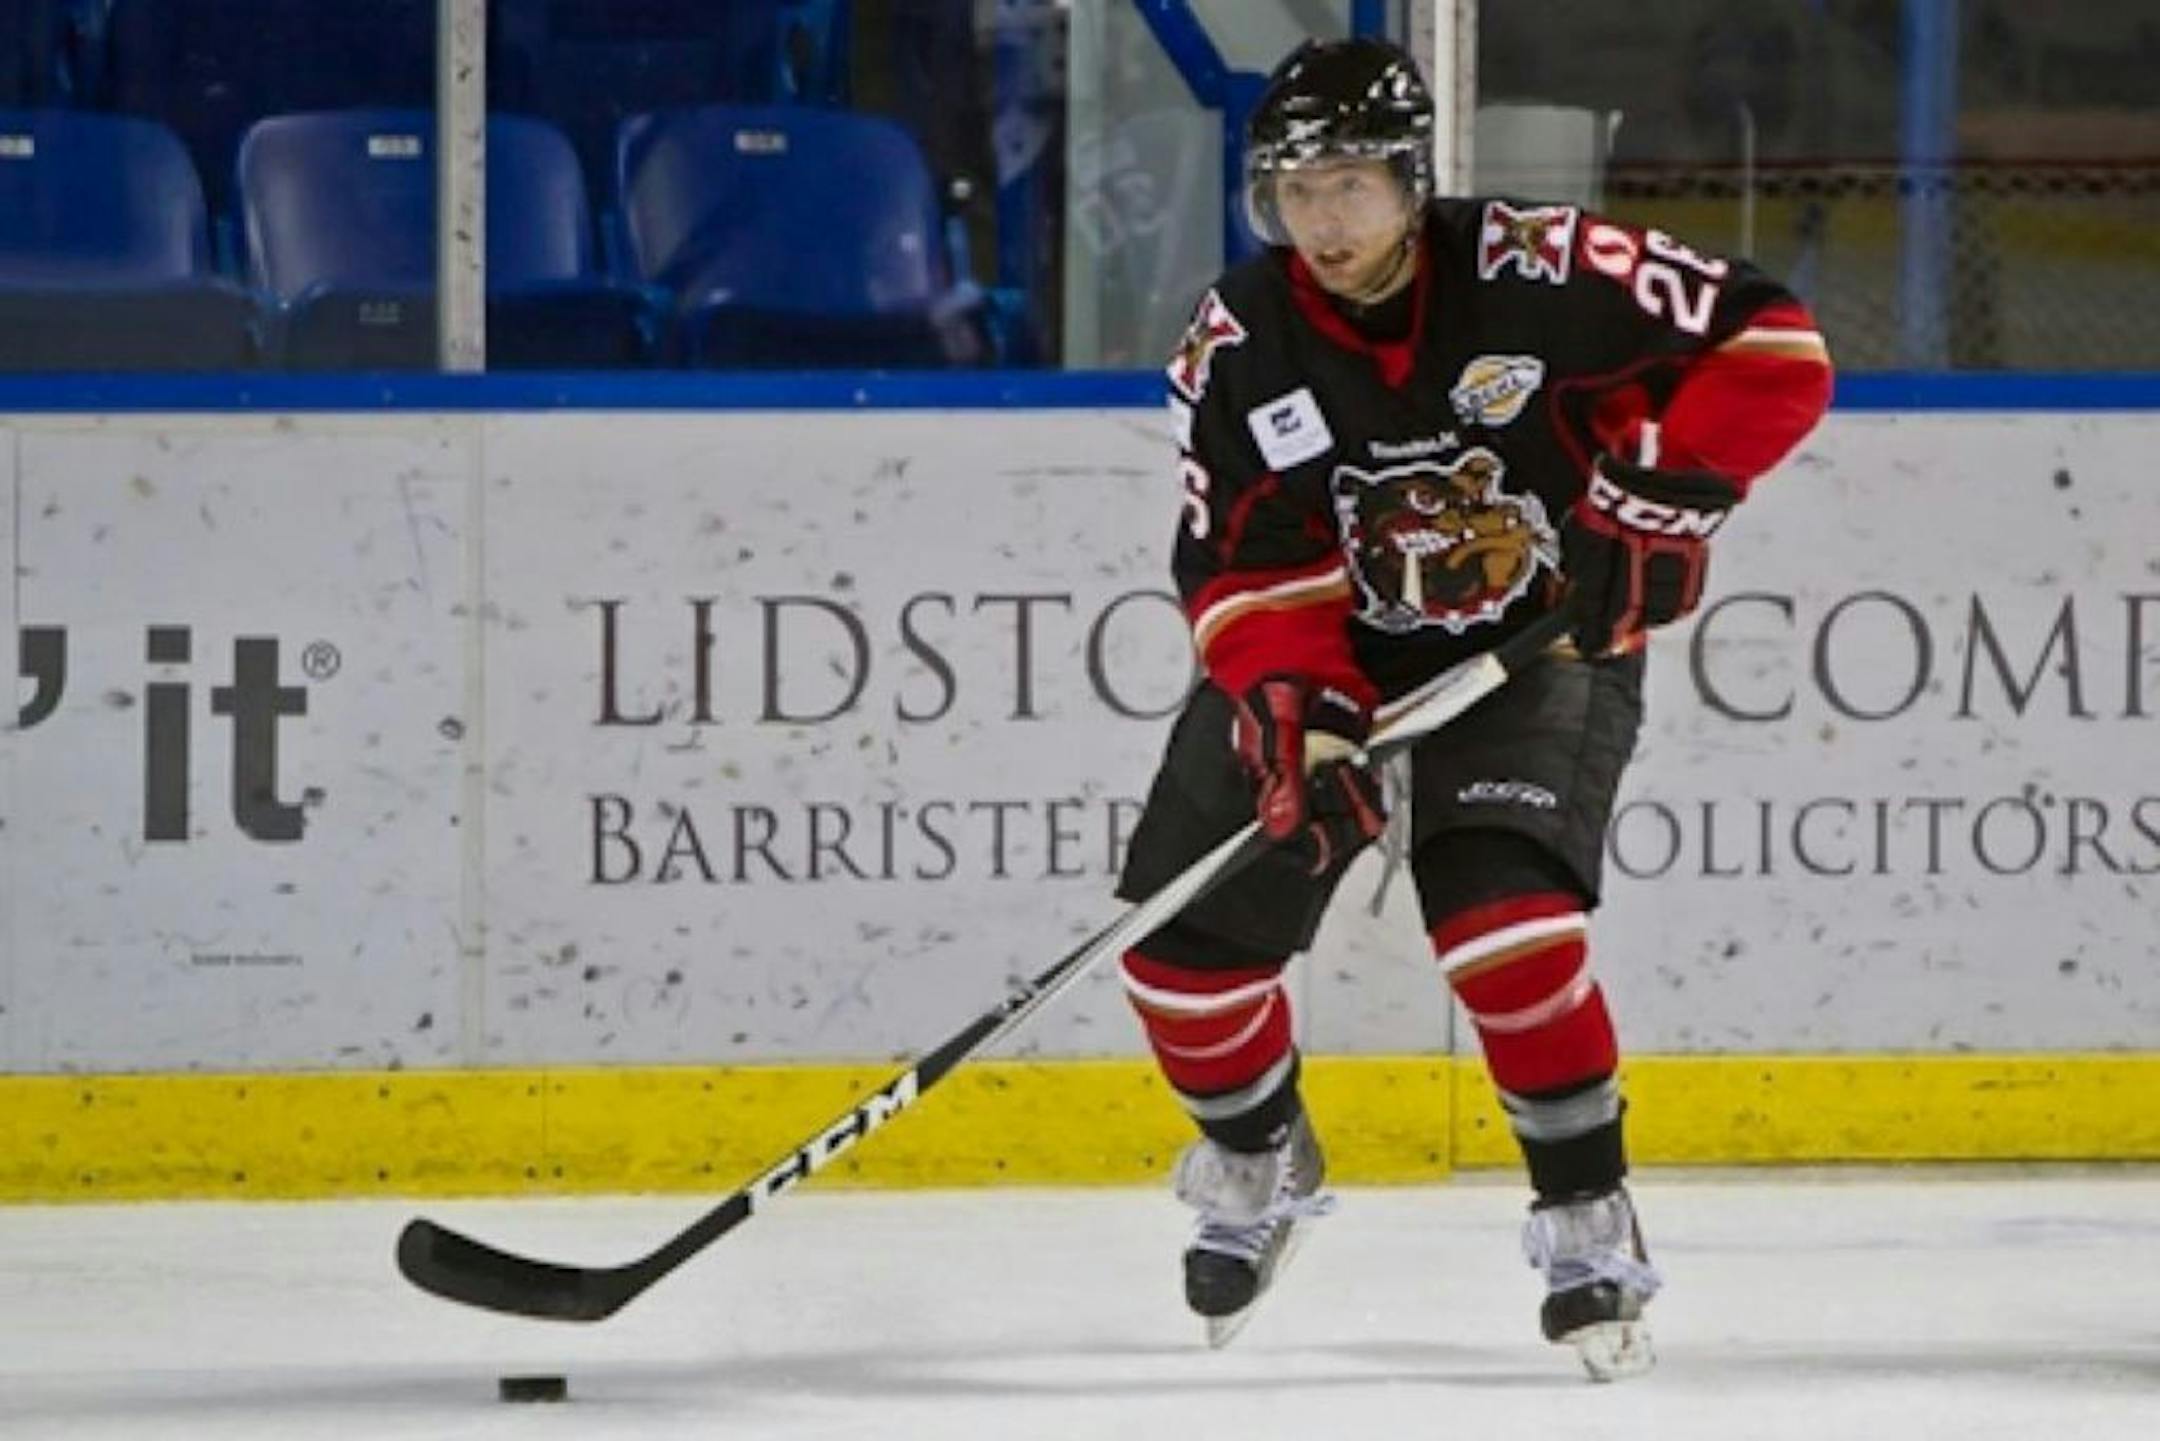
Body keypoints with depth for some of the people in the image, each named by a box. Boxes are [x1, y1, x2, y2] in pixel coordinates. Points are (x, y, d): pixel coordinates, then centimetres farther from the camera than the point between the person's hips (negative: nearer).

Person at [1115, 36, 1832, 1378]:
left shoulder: (1534, 273, -22)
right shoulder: (1238, 347, -12)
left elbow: (1772, 348, -18)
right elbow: (1242, 565, -12)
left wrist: (1667, 488, -28)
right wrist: (1291, 708, -29)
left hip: (1543, 641, -4)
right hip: (1332, 650, 4)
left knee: (1503, 913, -27)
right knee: (1186, 935, 0)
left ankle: (1590, 1217, -9)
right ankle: (1259, 1159, 31)